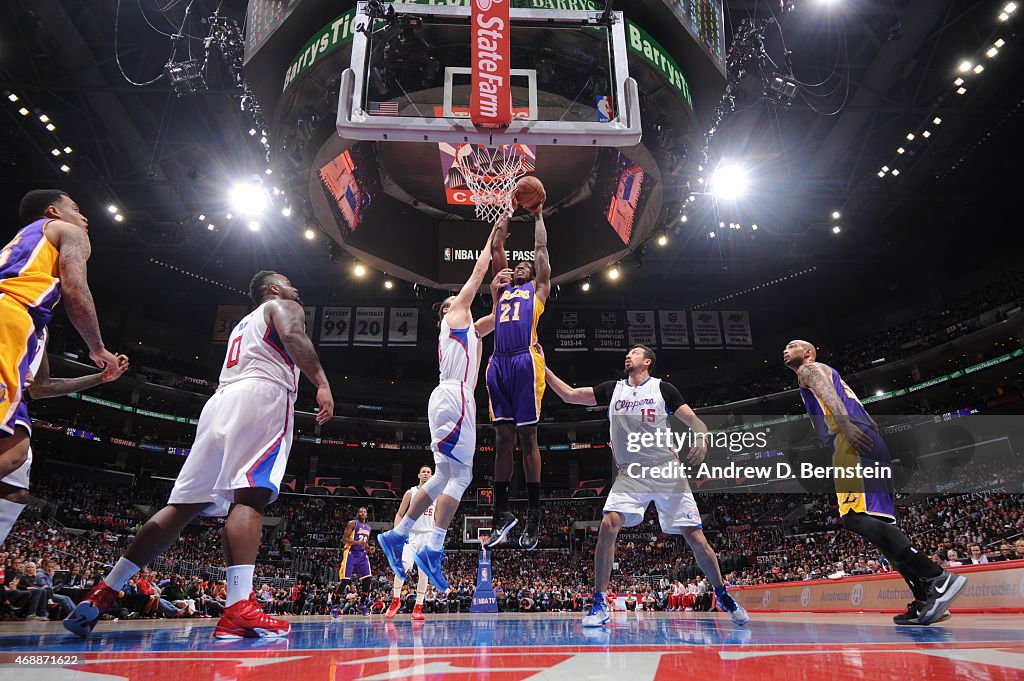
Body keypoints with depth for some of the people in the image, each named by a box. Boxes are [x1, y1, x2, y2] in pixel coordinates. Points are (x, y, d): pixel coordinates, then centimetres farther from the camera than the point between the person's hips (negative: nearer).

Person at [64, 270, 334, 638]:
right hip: (262, 395, -7)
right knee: (250, 496, -19)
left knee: (183, 504, 7)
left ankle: (103, 593, 7)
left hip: (221, 401, 8)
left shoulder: (243, 324, 37)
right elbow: (292, 335, -10)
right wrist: (322, 382, -18)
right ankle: (239, 609, -30)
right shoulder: (284, 306, 14)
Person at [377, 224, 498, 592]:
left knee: (444, 476, 11)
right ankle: (432, 551, -17)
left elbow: (497, 319, 37)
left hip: (451, 399, 9)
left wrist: (496, 294, 26)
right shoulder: (454, 314, 8)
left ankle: (397, 535, 14)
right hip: (453, 396, -9)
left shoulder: (469, 329, 29)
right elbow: (477, 271, 9)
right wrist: (491, 239, 19)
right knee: (460, 475, -13)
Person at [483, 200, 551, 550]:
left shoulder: (538, 288, 19)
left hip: (525, 362, -4)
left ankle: (533, 517, 3)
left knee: (527, 436, -3)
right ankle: (501, 514, 8)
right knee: (503, 437, 3)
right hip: (499, 363, 4)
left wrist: (537, 216, 31)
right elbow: (496, 248, 29)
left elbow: (541, 248, 20)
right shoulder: (503, 288, 27)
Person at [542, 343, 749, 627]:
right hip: (630, 474, 2)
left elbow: (694, 421, -2)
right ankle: (599, 605, -9)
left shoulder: (662, 388, 1)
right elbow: (569, 395, 9)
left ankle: (723, 597, 24)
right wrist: (543, 368, 3)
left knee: (695, 536, -2)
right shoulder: (612, 389, 10)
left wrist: (702, 440, -24)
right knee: (608, 526, -19)